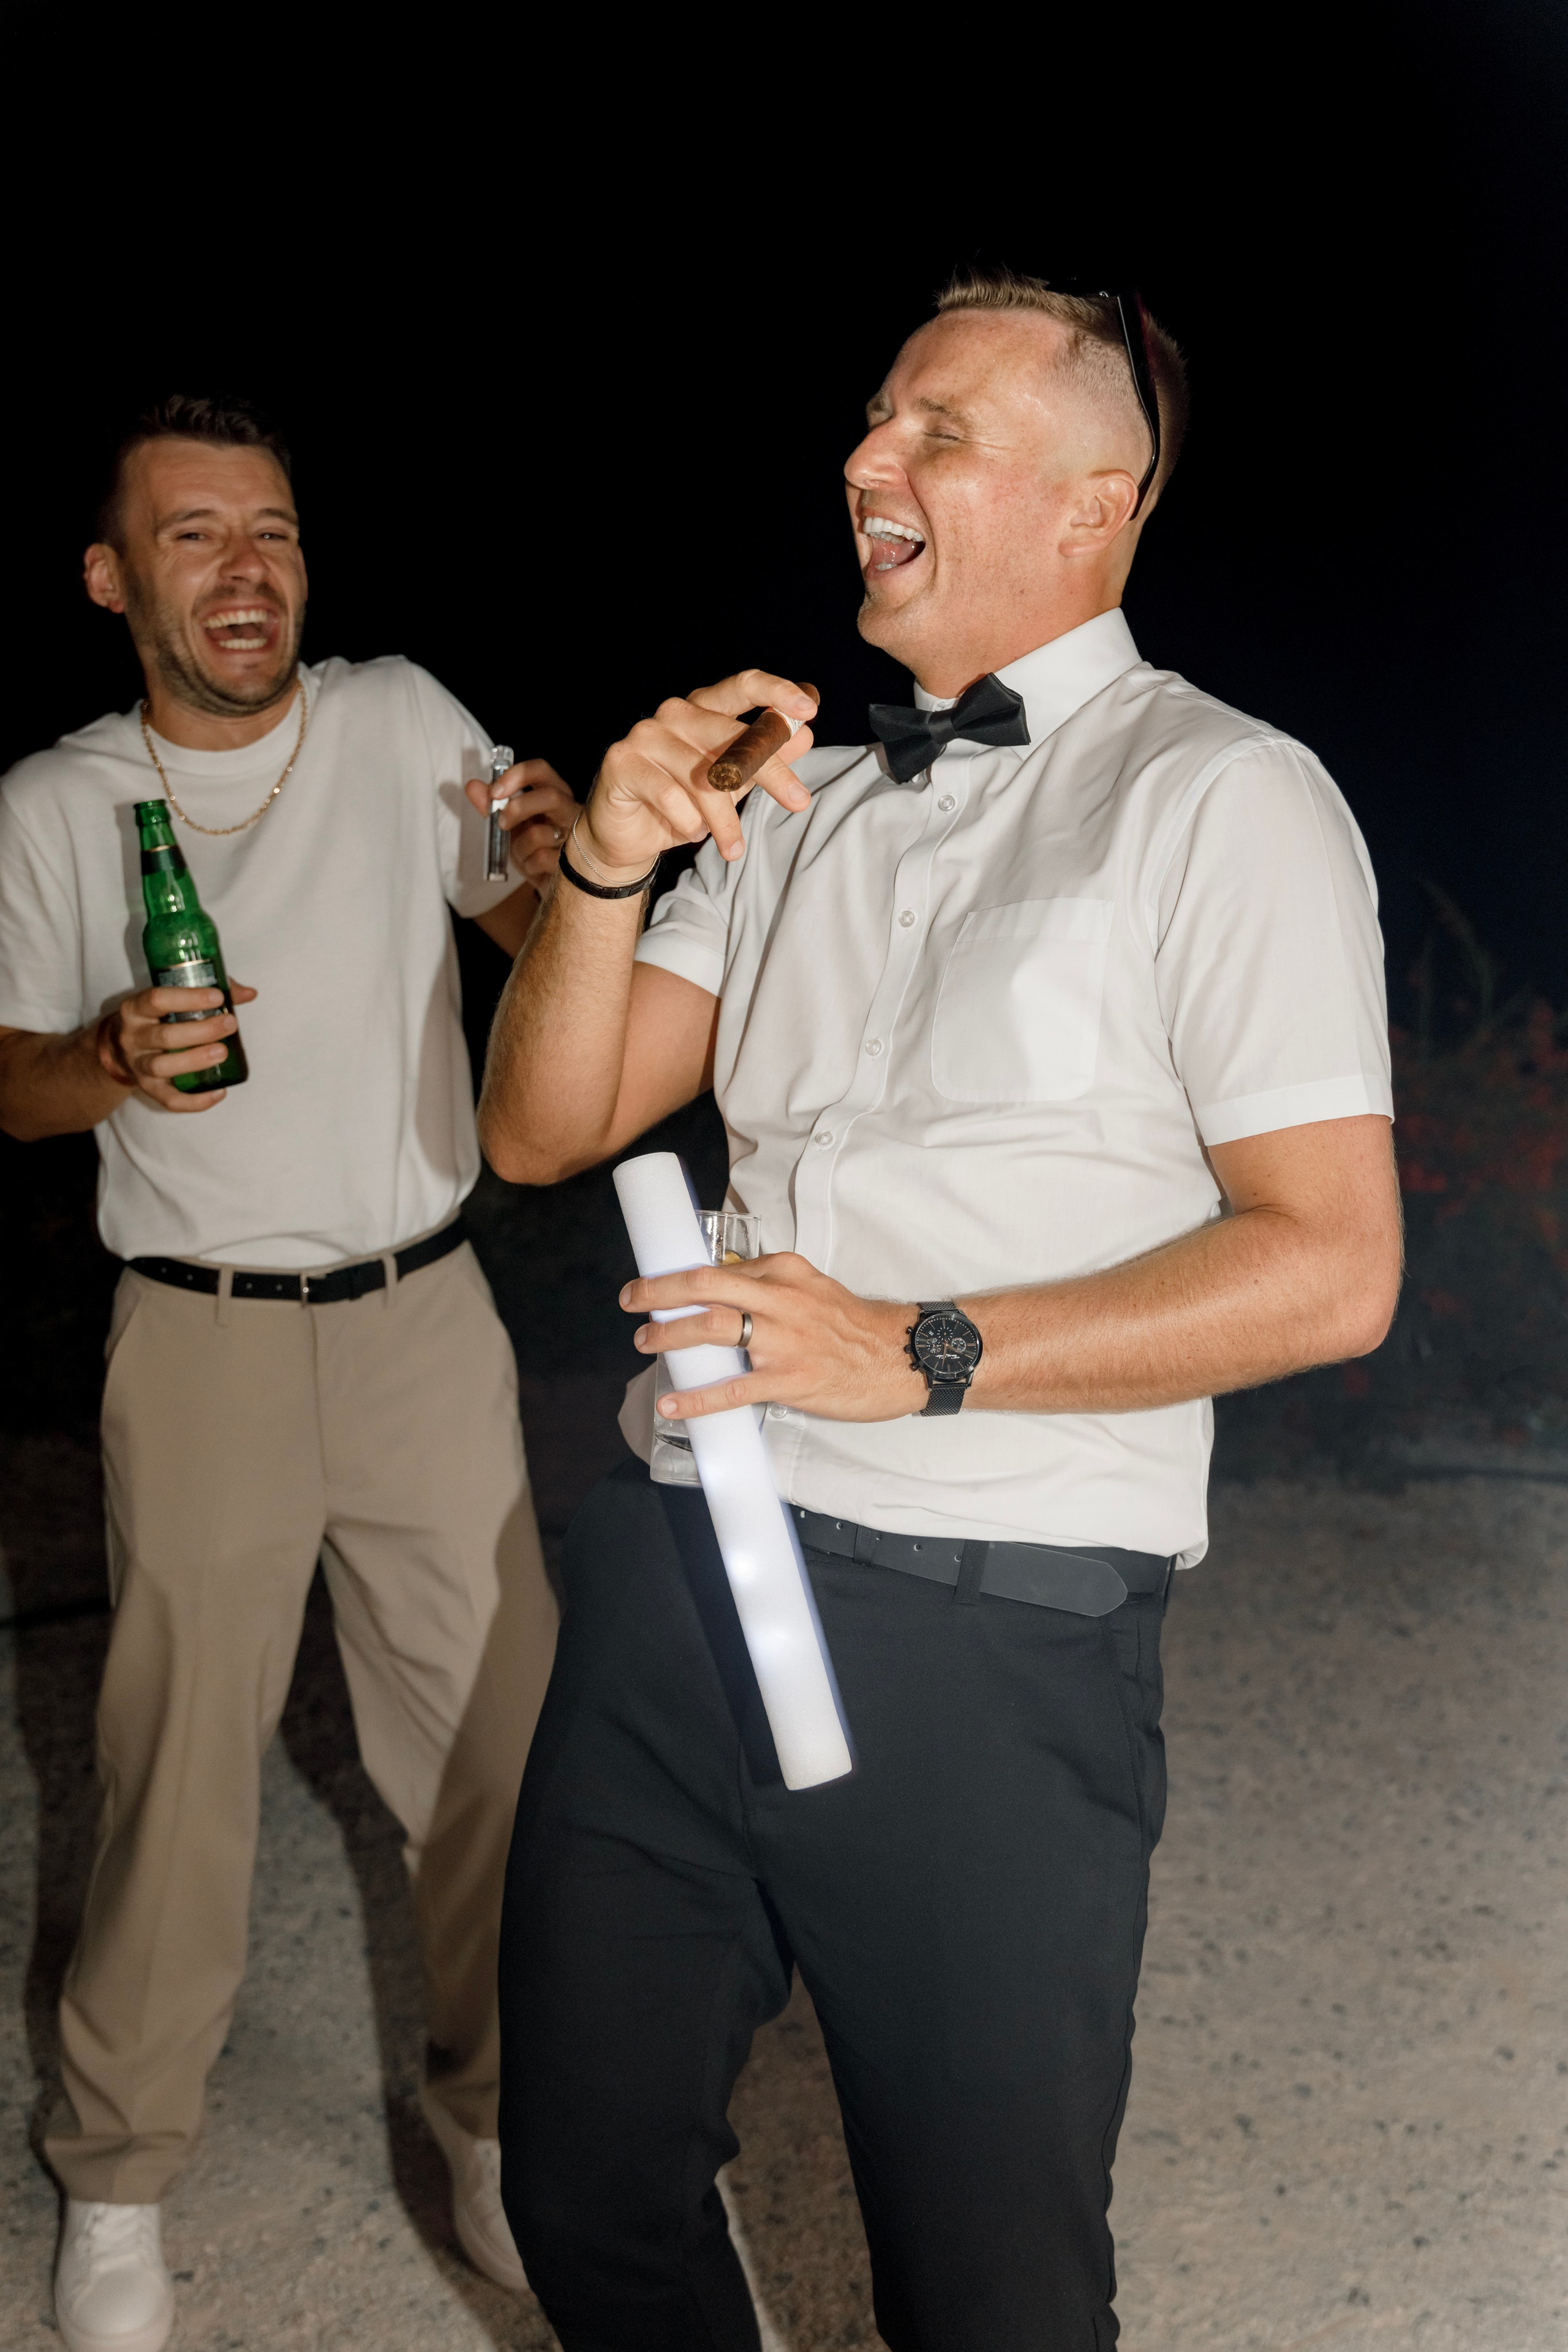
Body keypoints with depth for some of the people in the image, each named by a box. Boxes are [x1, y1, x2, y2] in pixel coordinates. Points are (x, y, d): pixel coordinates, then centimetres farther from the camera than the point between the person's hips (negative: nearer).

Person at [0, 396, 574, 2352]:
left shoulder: (403, 722, 1)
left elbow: (541, 948, 6)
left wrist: (564, 865, -17)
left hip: (426, 1315, 2)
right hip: (201, 1336, -1)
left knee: (494, 1740, 7)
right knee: (178, 1769, 2)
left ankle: (494, 2120, 29)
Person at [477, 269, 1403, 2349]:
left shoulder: (1221, 798, -5)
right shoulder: (798, 806, 14)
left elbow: (1331, 1267, -12)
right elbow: (540, 1130, 11)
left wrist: (921, 1356, -19)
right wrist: (609, 865, -6)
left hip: (992, 1633, -5)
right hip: (678, 1568, 6)